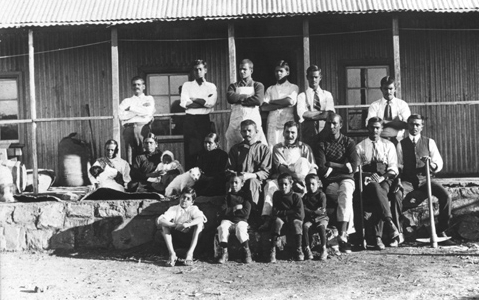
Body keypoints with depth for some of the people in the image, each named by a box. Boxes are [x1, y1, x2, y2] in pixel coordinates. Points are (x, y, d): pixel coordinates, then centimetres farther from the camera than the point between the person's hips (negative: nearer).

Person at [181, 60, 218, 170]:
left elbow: (211, 103, -6)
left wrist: (194, 99, -3)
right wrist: (204, 102, -5)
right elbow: (184, 104, -3)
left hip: (205, 120, 0)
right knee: (190, 151, -4)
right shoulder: (187, 85, 11)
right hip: (190, 120, 0)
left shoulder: (211, 86, 12)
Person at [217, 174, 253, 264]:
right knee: (222, 227, -31)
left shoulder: (245, 196, 6)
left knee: (240, 228, -35)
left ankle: (247, 252, -25)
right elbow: (222, 212, 0)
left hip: (241, 220, -2)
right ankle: (224, 252, -26)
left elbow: (246, 213, -7)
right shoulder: (227, 196, 12)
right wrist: (234, 208, -10)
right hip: (227, 220, 2)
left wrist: (230, 211, -5)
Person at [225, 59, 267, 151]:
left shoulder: (258, 86, 11)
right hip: (236, 122, 2)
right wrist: (246, 96, -3)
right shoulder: (234, 86, 17)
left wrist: (239, 100, -4)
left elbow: (258, 100, -9)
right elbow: (230, 97, -4)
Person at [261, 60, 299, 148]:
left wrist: (272, 101, 3)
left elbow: (290, 101, -9)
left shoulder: (293, 87, 11)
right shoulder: (270, 89, 17)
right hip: (272, 124, 2)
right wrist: (283, 104, -6)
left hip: (288, 122, -2)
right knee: (272, 148, -6)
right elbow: (263, 107, 3)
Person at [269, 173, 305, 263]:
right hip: (281, 219, 1)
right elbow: (275, 212, -4)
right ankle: (272, 251, -36)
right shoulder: (277, 195, 0)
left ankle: (298, 251, -26)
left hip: (293, 219, -1)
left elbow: (300, 215, -17)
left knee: (296, 223, -34)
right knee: (277, 221, -32)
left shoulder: (296, 197, -8)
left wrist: (283, 212, -12)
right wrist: (290, 212, -14)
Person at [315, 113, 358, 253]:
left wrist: (331, 165, -1)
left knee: (345, 194, -33)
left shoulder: (349, 142, 12)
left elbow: (353, 167, 0)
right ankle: (348, 229, -30)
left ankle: (342, 235, -39)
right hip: (330, 182, 0)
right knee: (346, 198, -31)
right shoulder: (322, 144, 9)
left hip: (346, 179, 0)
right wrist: (342, 167, -6)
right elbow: (321, 170, -3)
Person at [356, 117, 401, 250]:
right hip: (368, 182, -1)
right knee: (376, 189, -38)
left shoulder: (388, 145, 20)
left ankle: (378, 237, -40)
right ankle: (391, 226, -48)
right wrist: (367, 176, -11)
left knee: (379, 197, -34)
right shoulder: (360, 147, 18)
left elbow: (393, 169, 10)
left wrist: (382, 177, -10)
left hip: (384, 180, 1)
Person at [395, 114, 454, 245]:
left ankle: (441, 230, -8)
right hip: (408, 181, -1)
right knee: (397, 195, -35)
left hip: (424, 179, 1)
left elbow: (439, 165, 6)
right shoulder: (401, 144, 9)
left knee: (446, 195, -26)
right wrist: (398, 180, -11)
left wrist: (431, 164, -18)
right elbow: (398, 165, 9)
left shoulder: (429, 142, 10)